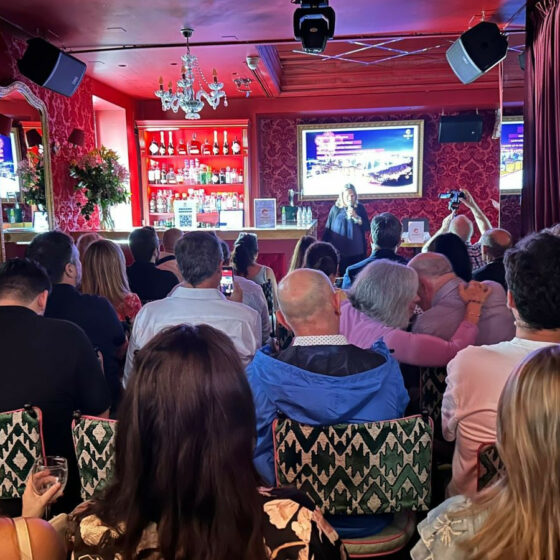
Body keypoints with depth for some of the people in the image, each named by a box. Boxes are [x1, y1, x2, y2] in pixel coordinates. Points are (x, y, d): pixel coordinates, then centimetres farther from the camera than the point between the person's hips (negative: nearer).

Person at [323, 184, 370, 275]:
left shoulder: (360, 208, 2)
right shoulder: (335, 209, 0)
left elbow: (367, 227, -2)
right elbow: (327, 229, 3)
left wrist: (356, 217, -16)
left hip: (357, 252, 1)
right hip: (339, 252, -1)